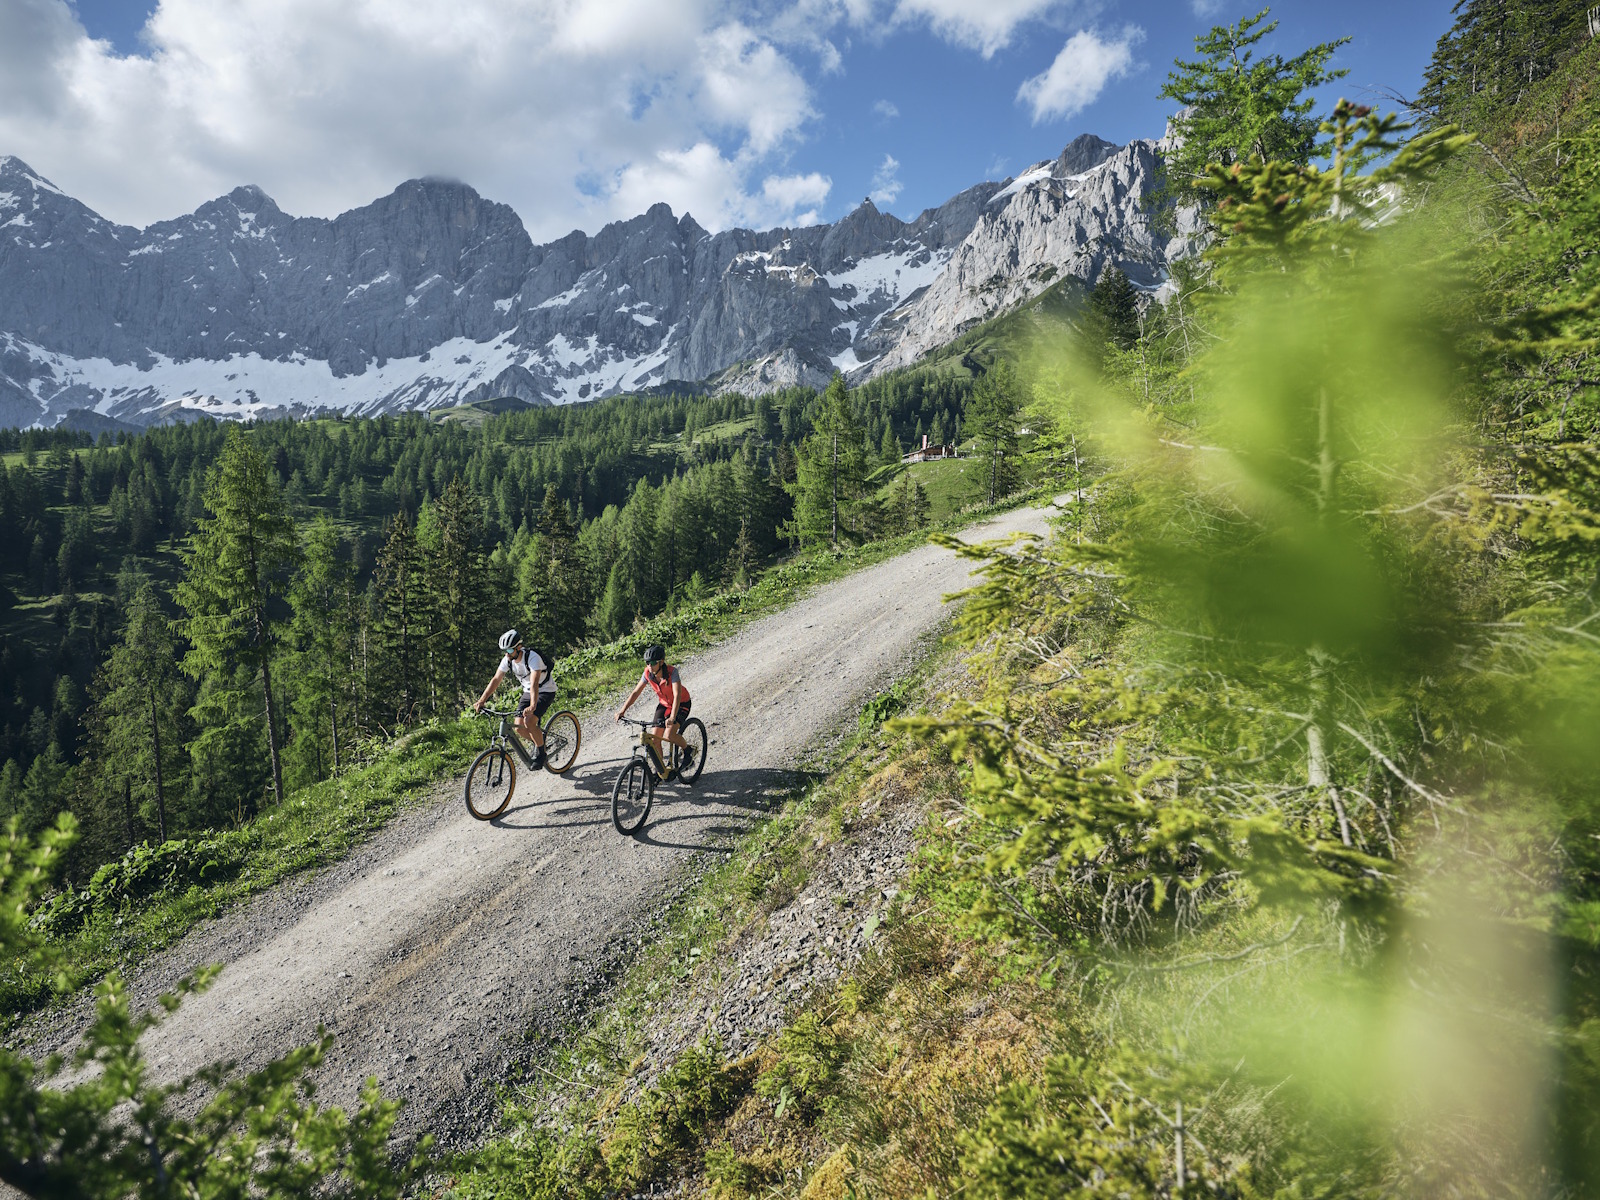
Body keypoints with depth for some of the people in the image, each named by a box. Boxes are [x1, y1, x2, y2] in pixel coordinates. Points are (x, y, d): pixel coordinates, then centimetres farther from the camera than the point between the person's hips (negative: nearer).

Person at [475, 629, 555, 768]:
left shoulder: (533, 657, -31)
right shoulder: (507, 660, -11)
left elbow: (534, 684, -41)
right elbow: (495, 680, -9)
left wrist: (532, 706, -54)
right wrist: (481, 701, -18)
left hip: (545, 691, -7)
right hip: (528, 692, 7)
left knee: (529, 722, -24)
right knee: (519, 727, -7)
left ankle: (540, 752, -3)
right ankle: (539, 740, 22)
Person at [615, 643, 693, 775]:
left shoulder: (672, 672, -31)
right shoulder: (648, 673, -16)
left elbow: (677, 695, -40)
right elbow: (636, 692, -9)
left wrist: (672, 717, -52)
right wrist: (623, 710, -18)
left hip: (681, 704, -5)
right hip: (664, 704, 5)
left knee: (669, 735, -25)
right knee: (654, 738, -6)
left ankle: (689, 751, 3)